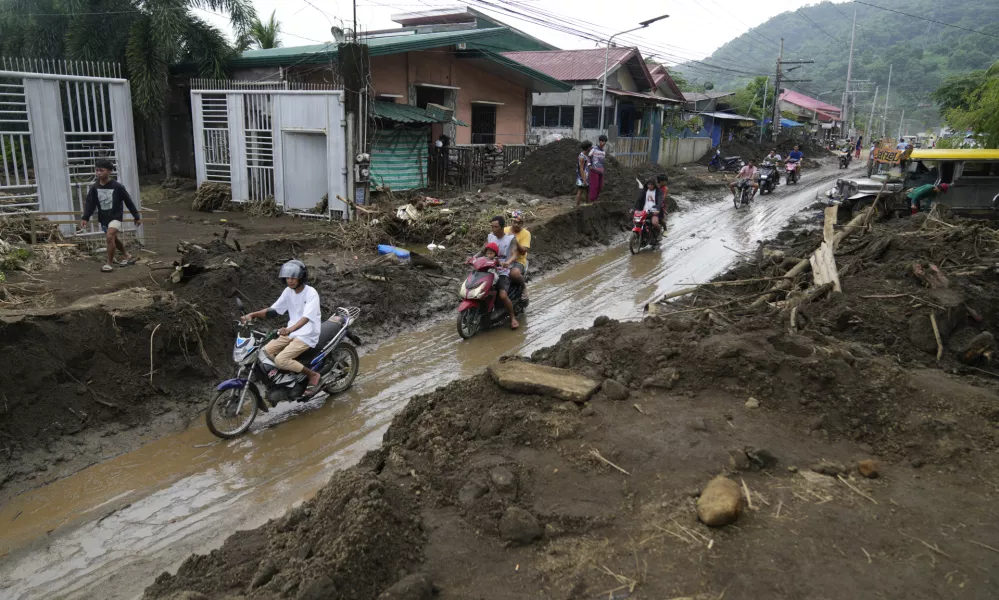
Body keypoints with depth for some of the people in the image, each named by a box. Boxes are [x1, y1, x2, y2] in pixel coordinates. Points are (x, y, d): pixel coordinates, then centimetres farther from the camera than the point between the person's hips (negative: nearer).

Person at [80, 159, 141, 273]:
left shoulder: (117, 187, -15)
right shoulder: (94, 188, -5)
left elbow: (128, 202, -6)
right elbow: (90, 203, -7)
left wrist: (136, 217, 0)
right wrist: (85, 218, -21)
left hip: (116, 216, -6)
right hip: (103, 218, 6)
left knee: (109, 237, -23)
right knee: (114, 238, 20)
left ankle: (109, 263, -10)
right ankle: (127, 256, 43)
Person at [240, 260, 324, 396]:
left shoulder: (311, 293, -17)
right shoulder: (288, 291, 4)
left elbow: (306, 317, -30)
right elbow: (273, 309, 5)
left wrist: (290, 329, -47)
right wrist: (252, 314, -11)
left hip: (307, 335, -7)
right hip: (291, 332, 8)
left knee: (281, 360, -23)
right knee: (265, 351, -7)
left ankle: (313, 375, -6)